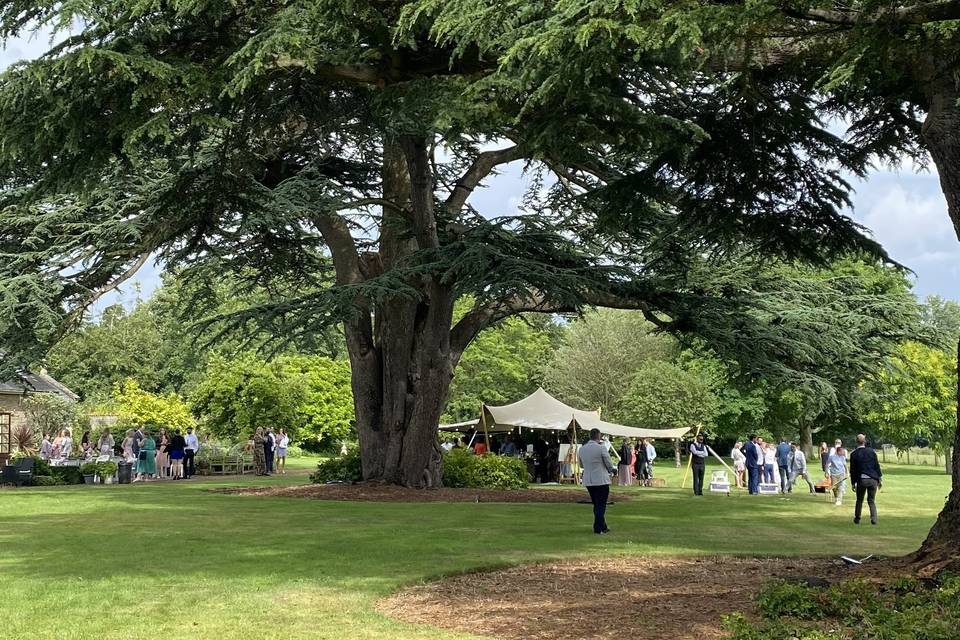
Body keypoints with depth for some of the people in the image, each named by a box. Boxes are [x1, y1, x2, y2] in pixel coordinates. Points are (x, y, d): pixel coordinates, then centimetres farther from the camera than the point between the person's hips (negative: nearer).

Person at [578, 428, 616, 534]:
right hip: (601, 480, -6)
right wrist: (612, 470, 15)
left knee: (596, 505, 16)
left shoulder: (582, 449, 3)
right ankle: (598, 528, -1)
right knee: (601, 505, 2)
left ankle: (603, 527, 25)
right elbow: (609, 464, -5)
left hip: (588, 481, 6)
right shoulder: (601, 448, -14)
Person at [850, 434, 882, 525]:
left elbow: (852, 470, 0)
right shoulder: (872, 452, 0)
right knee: (872, 500, 8)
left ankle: (857, 519, 19)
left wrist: (853, 483, 7)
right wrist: (880, 479, 10)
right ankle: (873, 519, -3)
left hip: (861, 480, -1)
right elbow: (877, 466, 3)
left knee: (859, 500, 14)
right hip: (873, 479, 1)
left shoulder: (854, 454, -3)